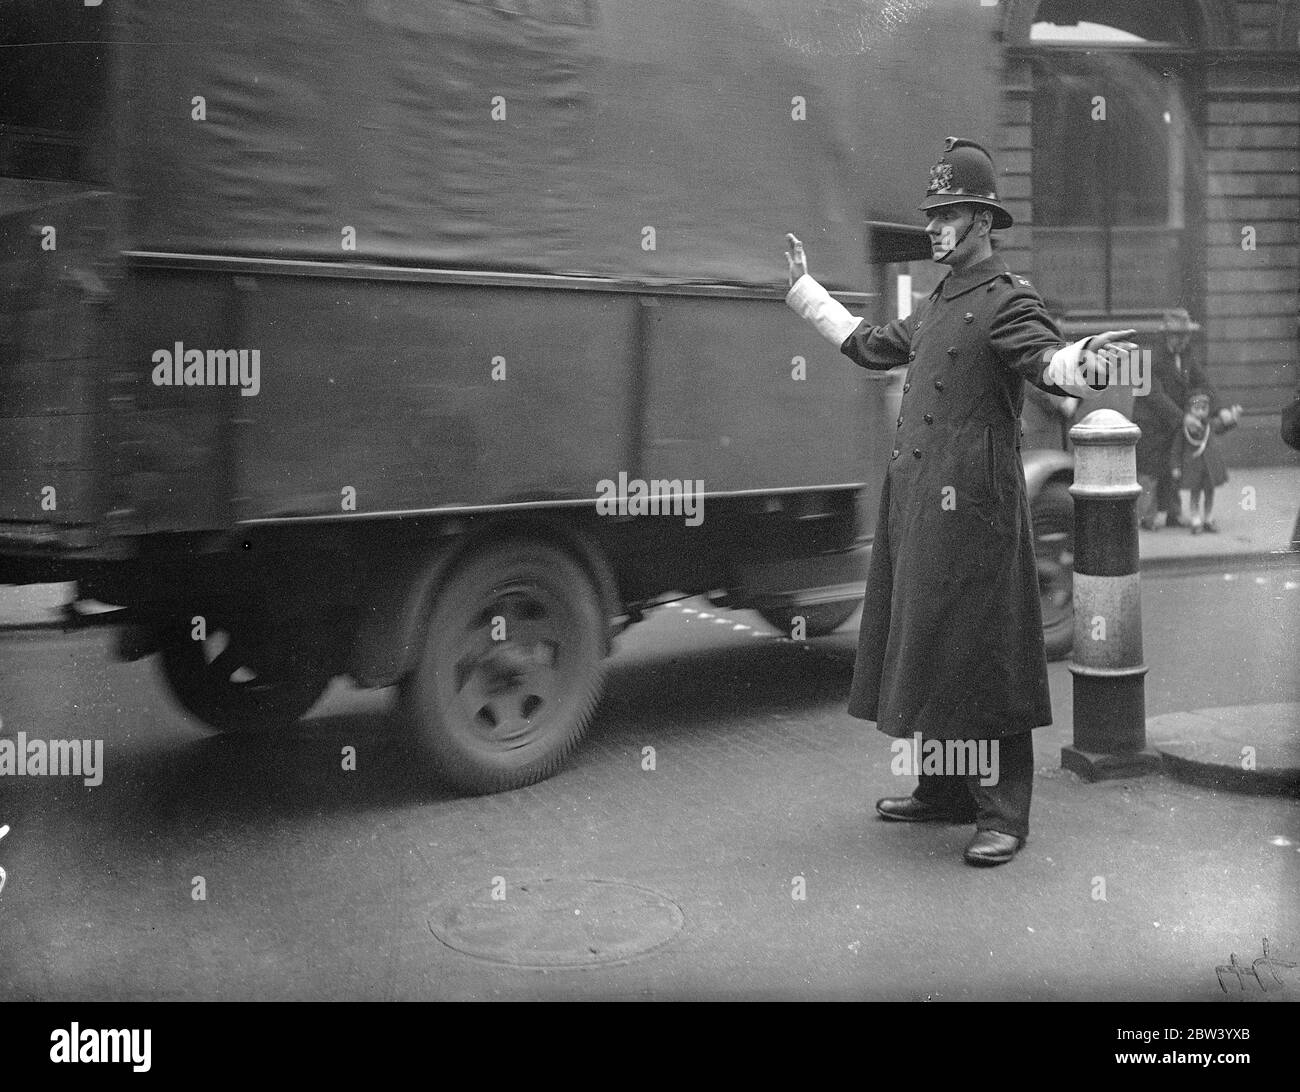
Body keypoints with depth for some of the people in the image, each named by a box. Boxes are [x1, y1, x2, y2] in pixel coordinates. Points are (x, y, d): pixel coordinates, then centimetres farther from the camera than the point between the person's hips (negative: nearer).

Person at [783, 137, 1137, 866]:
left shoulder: (1008, 300, -7)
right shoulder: (937, 306, 19)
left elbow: (1048, 362, -24)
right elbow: (868, 345, 32)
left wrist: (1086, 359, -48)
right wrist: (806, 288, 40)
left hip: (974, 505, -9)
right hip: (917, 504, 9)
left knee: (983, 657, -5)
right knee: (927, 647, 14)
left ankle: (1004, 815, 4)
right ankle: (944, 792, 27)